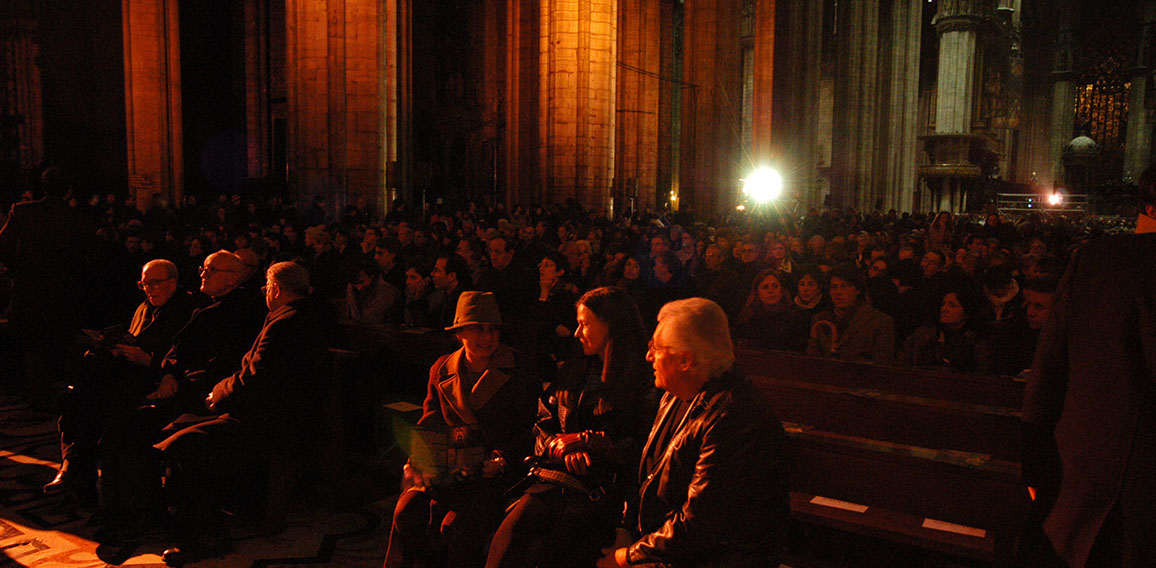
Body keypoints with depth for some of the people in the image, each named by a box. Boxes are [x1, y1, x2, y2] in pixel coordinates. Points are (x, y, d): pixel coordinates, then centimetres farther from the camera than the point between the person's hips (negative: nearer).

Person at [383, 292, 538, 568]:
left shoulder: (518, 369, 1)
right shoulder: (442, 369, 11)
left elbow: (527, 428, 1)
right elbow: (429, 424, 16)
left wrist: (502, 460, -15)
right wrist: (418, 461, -2)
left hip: (494, 472, -3)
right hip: (447, 469, 4)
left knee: (456, 526, -26)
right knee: (407, 513, -20)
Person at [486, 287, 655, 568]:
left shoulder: (646, 384, 2)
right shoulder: (572, 372, 21)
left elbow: (640, 450, -5)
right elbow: (541, 428, 19)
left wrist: (581, 442, -6)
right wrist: (562, 449, -2)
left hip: (603, 491, -4)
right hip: (554, 479, 5)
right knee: (508, 537, -21)